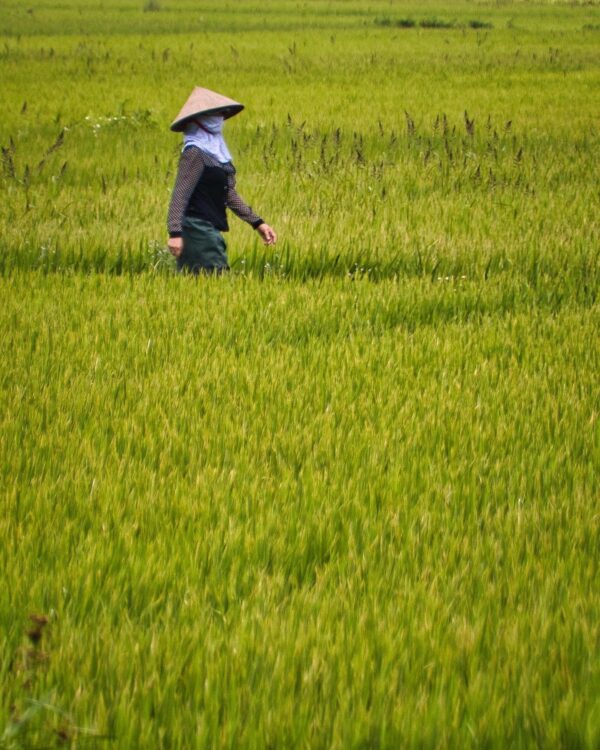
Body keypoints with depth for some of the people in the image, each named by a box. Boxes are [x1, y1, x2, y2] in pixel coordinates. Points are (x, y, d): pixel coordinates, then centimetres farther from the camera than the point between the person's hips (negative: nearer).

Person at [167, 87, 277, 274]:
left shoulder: (217, 151, 15)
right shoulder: (194, 154, -12)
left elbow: (229, 195, 22)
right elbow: (180, 195, -19)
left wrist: (257, 223, 20)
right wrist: (175, 233, -29)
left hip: (210, 230, 9)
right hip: (198, 229, -9)